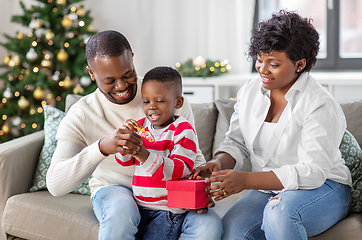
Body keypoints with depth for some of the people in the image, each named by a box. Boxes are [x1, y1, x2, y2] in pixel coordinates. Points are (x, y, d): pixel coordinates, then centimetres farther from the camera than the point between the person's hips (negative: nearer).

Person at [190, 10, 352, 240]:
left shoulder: (321, 106, -18)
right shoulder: (249, 92, 3)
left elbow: (312, 172, -23)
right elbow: (236, 143, 9)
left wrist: (246, 180, -30)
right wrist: (218, 163, -16)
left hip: (323, 188, -4)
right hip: (270, 189, 5)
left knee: (280, 212, -37)